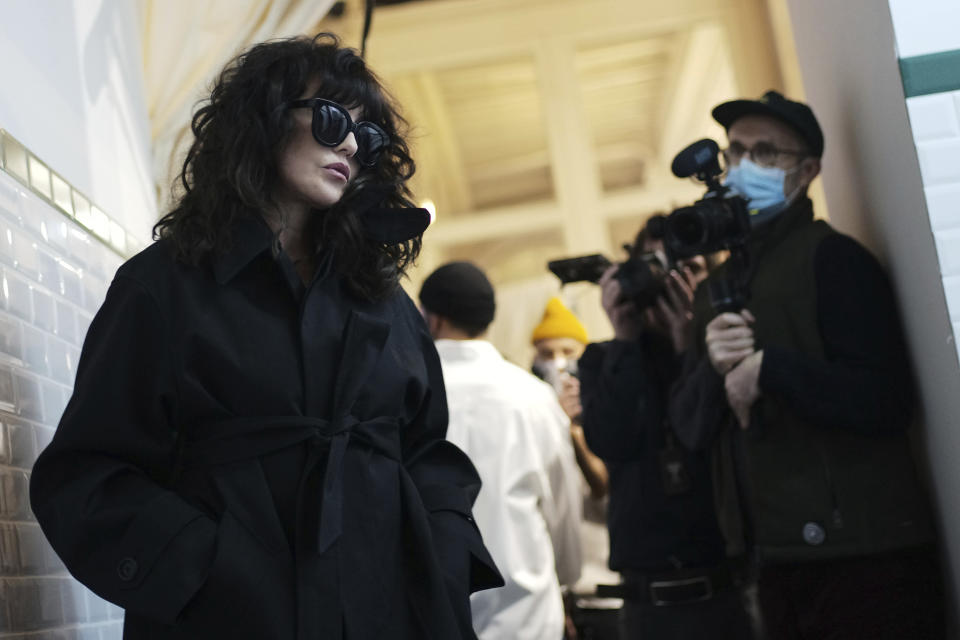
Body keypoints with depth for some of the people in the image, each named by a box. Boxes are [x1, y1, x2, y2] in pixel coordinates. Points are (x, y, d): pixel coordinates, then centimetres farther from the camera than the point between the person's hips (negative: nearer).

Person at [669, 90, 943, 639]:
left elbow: (886, 401, -17)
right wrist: (712, 367, -10)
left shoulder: (831, 258, -8)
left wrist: (766, 367, -18)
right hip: (777, 558, 7)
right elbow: (690, 426, 8)